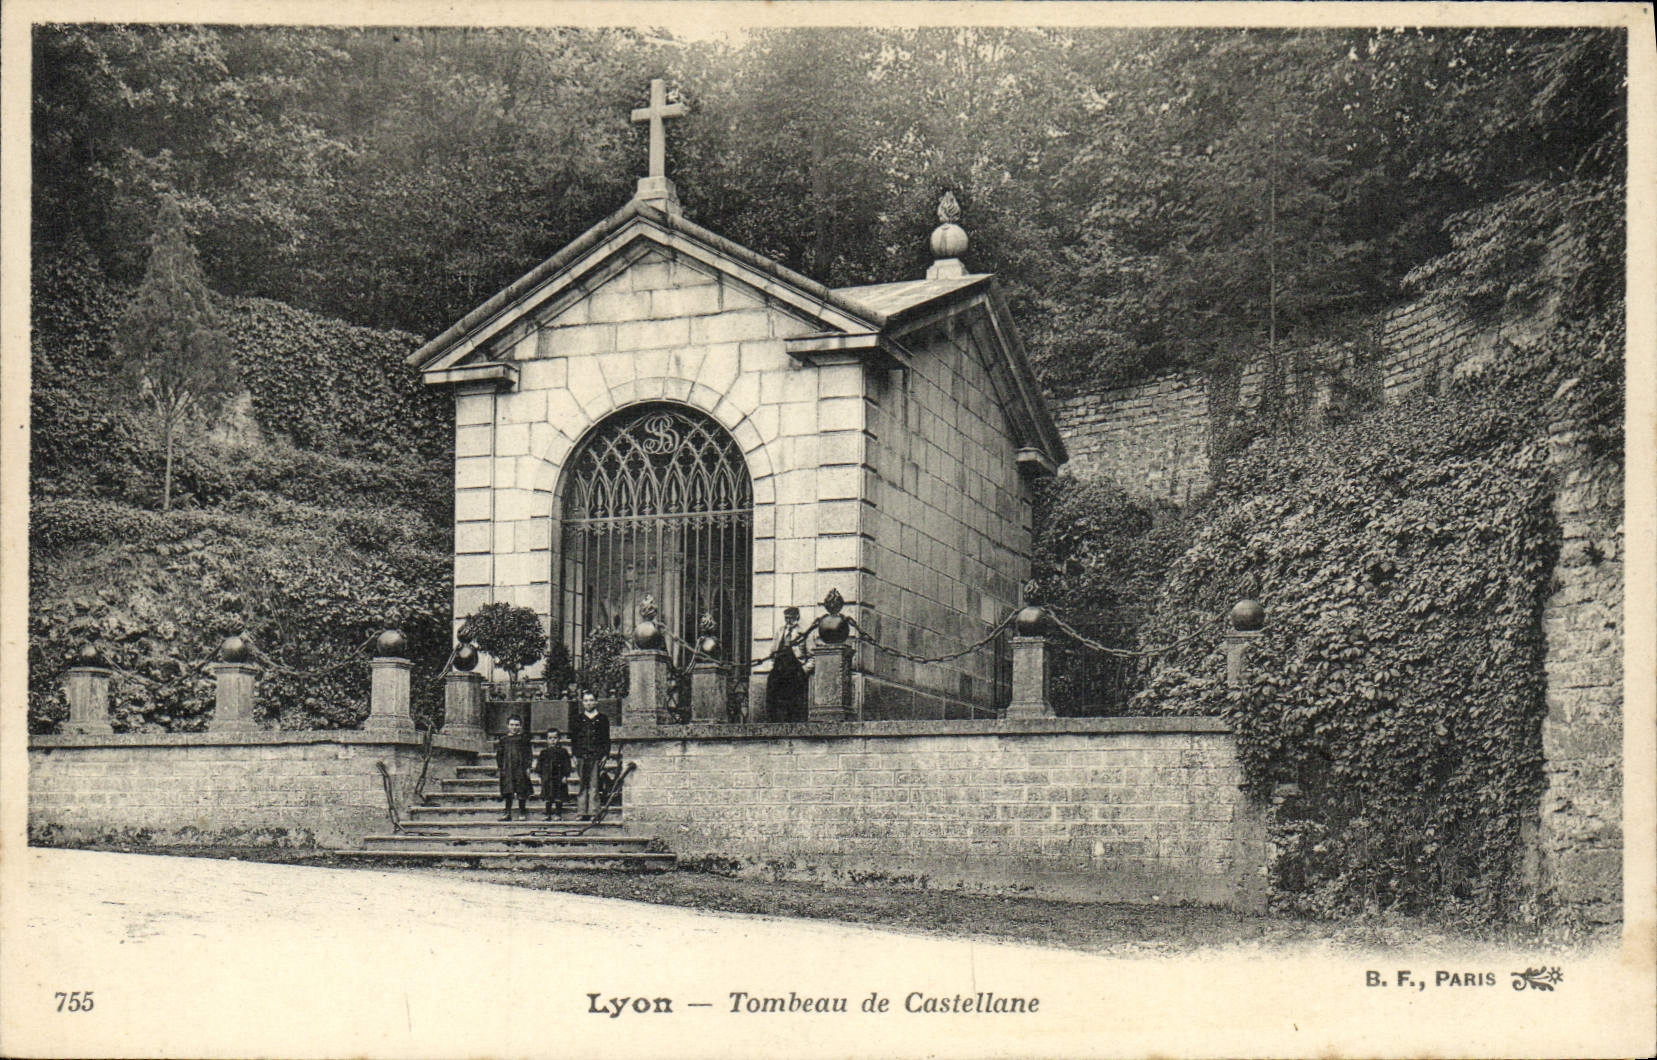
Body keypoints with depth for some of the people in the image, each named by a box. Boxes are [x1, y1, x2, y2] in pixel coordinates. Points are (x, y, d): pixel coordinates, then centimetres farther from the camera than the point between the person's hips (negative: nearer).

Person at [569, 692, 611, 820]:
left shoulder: (602, 719, 10)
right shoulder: (578, 719, 13)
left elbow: (606, 739, 9)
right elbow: (573, 739, 14)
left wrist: (604, 755, -1)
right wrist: (574, 755, 4)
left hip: (596, 756, -1)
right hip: (581, 756, 1)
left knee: (594, 785, -5)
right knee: (583, 786, 0)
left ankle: (592, 812, -6)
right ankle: (583, 813, 1)